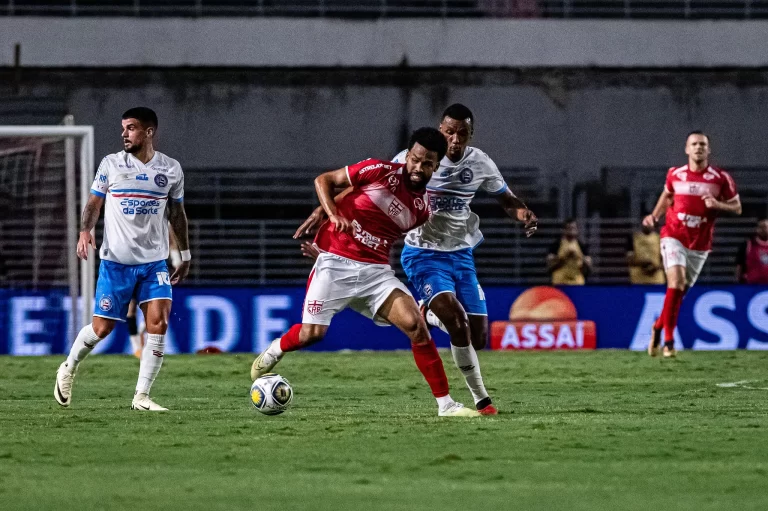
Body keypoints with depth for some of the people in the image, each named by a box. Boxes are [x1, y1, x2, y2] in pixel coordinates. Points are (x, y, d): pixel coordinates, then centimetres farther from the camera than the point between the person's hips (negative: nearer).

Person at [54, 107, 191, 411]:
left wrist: (185, 255, 17)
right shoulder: (111, 164, 0)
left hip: (155, 262, 1)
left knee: (159, 322, -14)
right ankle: (69, 368, 29)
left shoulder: (171, 169, 4)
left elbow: (177, 213, 15)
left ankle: (141, 397, -8)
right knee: (102, 328, 0)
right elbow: (94, 203, 4)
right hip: (116, 261, -1)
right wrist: (85, 231, -15)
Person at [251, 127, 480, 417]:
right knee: (312, 333, -11)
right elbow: (323, 180, -1)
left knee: (416, 325, -13)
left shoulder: (422, 208, 6)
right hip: (336, 262, -3)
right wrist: (334, 216, -18)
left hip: (376, 270, 3)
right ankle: (273, 352, 25)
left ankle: (445, 404, -9)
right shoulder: (380, 171, -6)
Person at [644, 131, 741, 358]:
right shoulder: (675, 174, 0)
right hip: (674, 237, -1)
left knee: (680, 292, 8)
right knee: (676, 281, -21)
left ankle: (658, 327, 35)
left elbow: (737, 207, 0)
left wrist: (717, 204, -19)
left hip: (700, 245, 1)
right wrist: (655, 216, 5)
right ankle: (668, 341, -17)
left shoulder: (721, 178, -6)